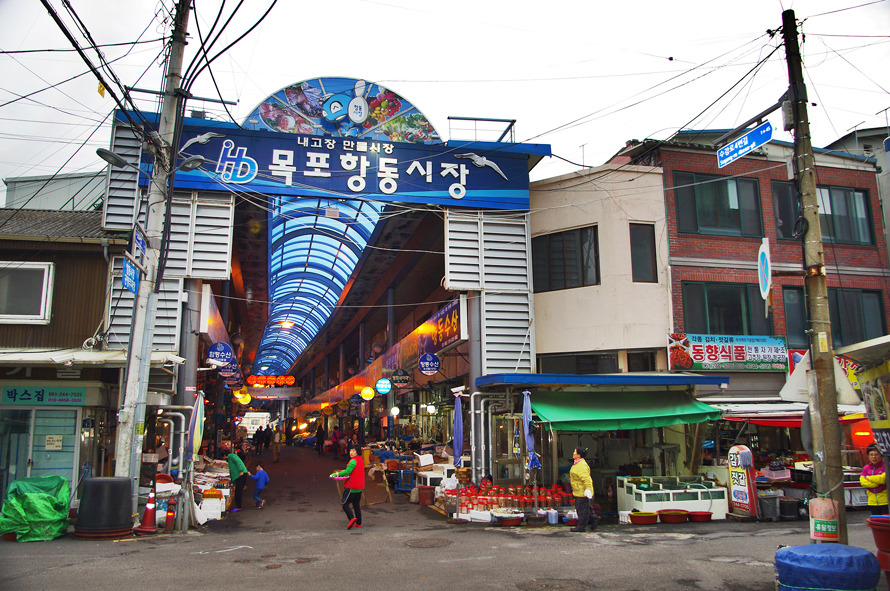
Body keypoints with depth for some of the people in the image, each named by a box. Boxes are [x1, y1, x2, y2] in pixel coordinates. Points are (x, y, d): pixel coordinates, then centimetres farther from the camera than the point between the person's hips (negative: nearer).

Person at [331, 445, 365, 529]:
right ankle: (358, 523, 16)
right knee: (356, 504, 15)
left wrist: (337, 474, -15)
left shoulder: (353, 461, -16)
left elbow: (347, 471, -23)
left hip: (352, 486, -9)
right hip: (360, 487, 9)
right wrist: (344, 471, 12)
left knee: (345, 503, -2)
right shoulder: (361, 460, 12)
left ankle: (352, 518, -19)